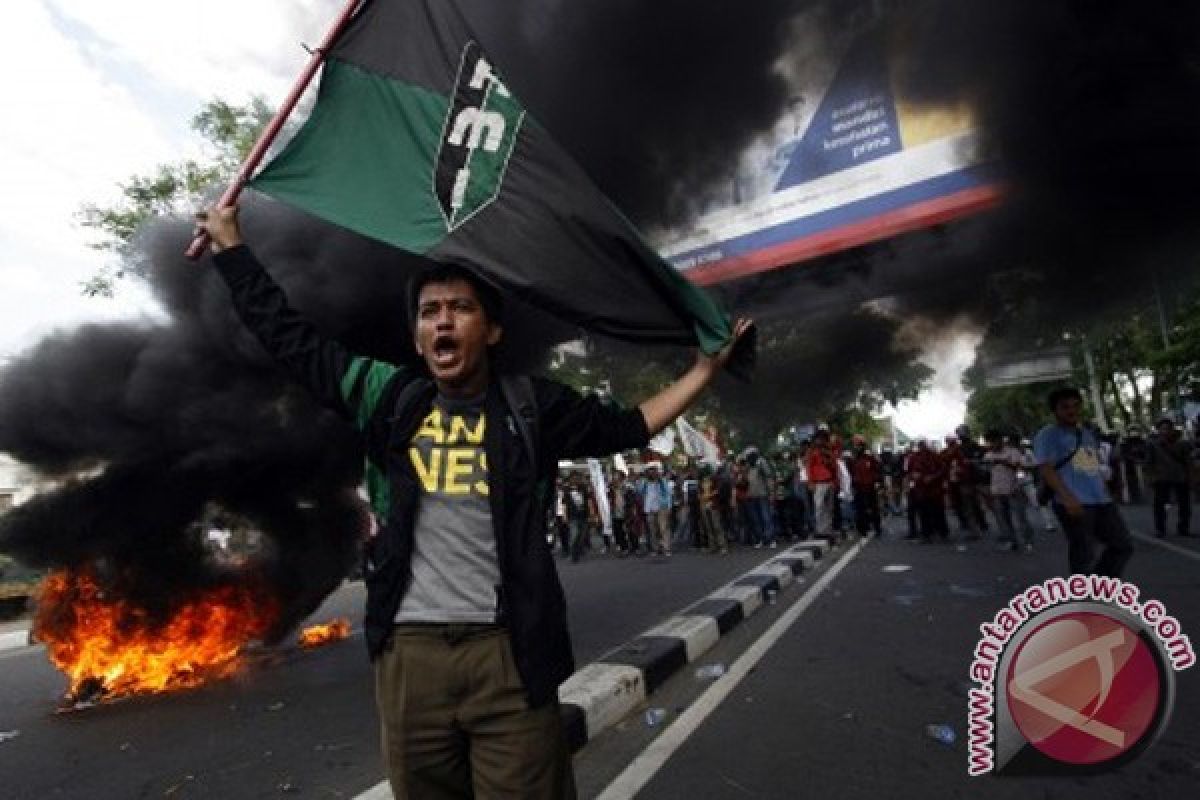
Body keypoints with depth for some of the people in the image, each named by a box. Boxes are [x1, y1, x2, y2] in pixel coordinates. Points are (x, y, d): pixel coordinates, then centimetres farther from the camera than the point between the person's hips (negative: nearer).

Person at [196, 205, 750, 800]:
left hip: (509, 654, -2)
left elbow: (628, 427, 11)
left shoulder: (530, 405, 3)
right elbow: (287, 333, 14)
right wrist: (230, 243, 19)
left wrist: (706, 367, 12)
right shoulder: (386, 395, 6)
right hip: (408, 654, 2)